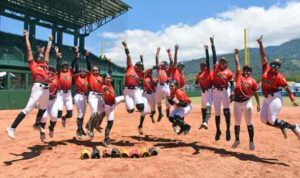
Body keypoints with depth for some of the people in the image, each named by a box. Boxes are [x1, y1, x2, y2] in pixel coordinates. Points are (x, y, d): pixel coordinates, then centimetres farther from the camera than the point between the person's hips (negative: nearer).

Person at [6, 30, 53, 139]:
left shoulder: (45, 64, 20)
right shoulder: (33, 63, 6)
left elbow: (47, 51, 29)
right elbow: (29, 49, 4)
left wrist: (50, 40, 38)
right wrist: (27, 37, 6)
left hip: (46, 88, 7)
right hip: (38, 88, -7)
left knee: (43, 108, 20)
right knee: (28, 109, -11)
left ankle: (37, 124, 39)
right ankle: (12, 128, -8)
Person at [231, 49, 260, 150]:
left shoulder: (252, 81, 3)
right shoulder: (239, 76, 7)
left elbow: (255, 93, 5)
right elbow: (237, 64, 10)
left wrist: (258, 104, 1)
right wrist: (236, 54, 14)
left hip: (247, 102, -1)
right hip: (237, 102, 2)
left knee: (249, 123, 3)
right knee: (237, 123, 11)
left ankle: (251, 141, 16)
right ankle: (237, 140, 27)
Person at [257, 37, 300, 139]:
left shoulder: (279, 76, -10)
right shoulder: (266, 68, 1)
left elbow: (287, 88, -8)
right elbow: (263, 55, -1)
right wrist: (260, 44, -5)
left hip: (275, 98, -6)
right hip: (266, 98, 6)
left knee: (272, 120, -9)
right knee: (264, 119, 5)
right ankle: (282, 126, 25)